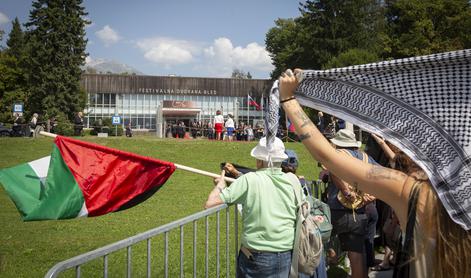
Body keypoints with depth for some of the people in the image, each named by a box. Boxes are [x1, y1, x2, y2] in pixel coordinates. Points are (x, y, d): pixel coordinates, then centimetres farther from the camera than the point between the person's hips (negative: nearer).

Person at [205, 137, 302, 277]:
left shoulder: (249, 180, -13)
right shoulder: (292, 180, -4)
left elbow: (209, 204, -13)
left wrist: (220, 185, 7)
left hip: (256, 258, -3)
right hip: (288, 257, 3)